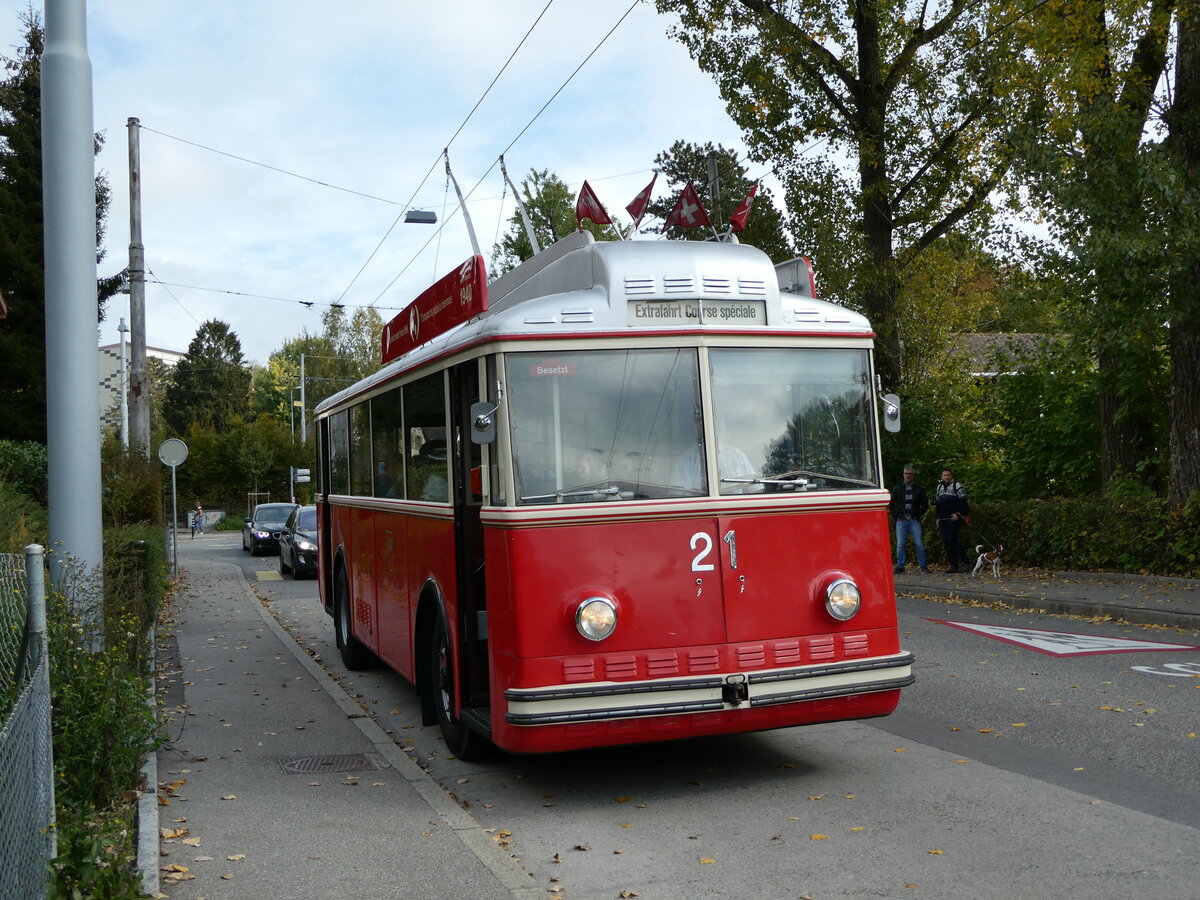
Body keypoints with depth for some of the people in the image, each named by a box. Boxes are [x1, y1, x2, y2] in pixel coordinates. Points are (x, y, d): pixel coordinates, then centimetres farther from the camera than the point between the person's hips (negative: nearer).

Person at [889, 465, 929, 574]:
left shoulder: (919, 489, 8)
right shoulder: (898, 488, 10)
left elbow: (925, 504, 11)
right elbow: (891, 504, 13)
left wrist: (918, 515, 2)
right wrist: (896, 516, 2)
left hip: (914, 521, -1)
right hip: (901, 521, 1)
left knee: (919, 544, -7)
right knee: (900, 544, -1)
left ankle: (923, 566, 0)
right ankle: (900, 566, 5)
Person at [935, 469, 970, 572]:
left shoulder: (957, 486, -3)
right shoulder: (939, 487, 18)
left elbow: (963, 501, -9)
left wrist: (958, 514, -18)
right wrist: (938, 517, 19)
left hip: (953, 518, -7)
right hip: (942, 520, 7)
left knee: (952, 540, -15)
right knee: (946, 542, 3)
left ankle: (965, 563, -8)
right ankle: (954, 566, 7)